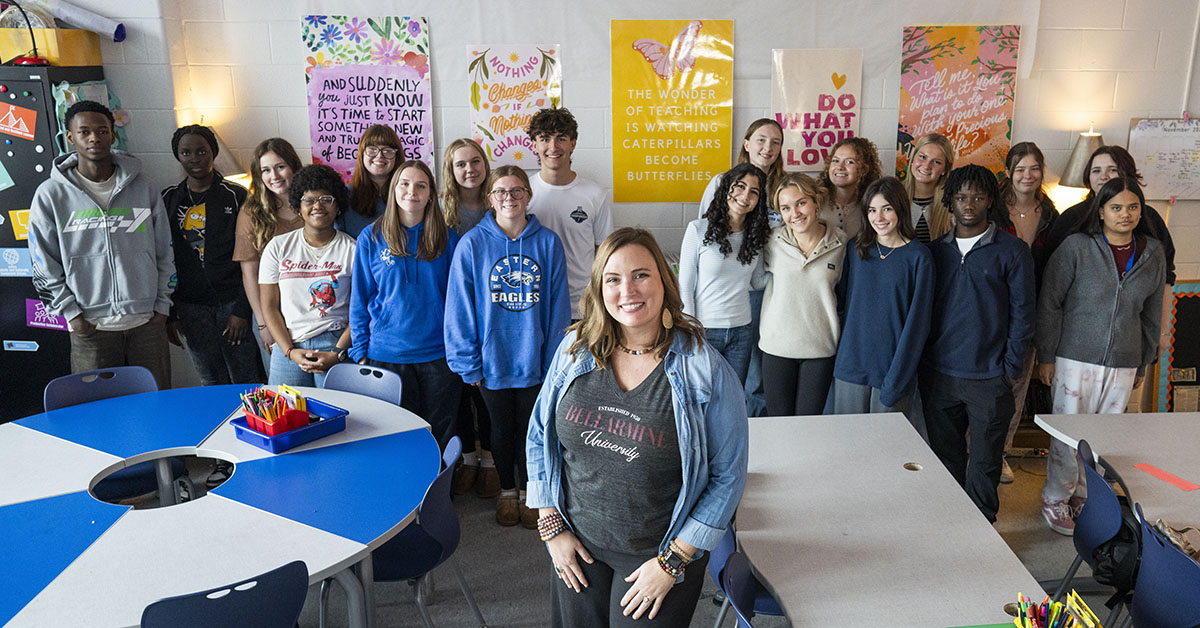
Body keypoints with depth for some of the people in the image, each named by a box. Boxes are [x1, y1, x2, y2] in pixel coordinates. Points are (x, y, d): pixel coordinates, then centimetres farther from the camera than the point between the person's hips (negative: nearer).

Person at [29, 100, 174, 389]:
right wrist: (71, 313, -4)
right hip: (90, 327, -1)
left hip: (148, 322, 1)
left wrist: (162, 304, 5)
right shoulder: (51, 194, 1)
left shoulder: (143, 186, 5)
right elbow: (44, 266, 3)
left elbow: (165, 251, 10)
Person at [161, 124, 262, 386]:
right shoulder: (169, 200, 9)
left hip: (232, 302, -3)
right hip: (191, 307, 3)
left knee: (247, 383, -2)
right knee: (213, 385, 8)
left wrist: (242, 310, -10)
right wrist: (169, 313, 6)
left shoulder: (236, 195, 0)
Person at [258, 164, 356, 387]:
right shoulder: (278, 247, 8)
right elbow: (270, 307, 6)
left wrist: (337, 354, -12)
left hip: (337, 345, -2)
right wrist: (290, 351, -6)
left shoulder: (352, 250, 3)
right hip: (288, 349, 2)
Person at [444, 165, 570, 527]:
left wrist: (555, 359, -4)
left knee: (531, 428, 14)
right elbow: (460, 308, -5)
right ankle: (507, 491, 37)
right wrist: (468, 363, -7)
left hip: (535, 360, 1)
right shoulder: (472, 244, -7)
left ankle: (528, 491, 35)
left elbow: (558, 307, -1)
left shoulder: (548, 243, -3)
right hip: (492, 360, 0)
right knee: (502, 429, 15)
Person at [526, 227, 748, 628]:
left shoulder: (706, 372, -16)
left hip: (659, 554, -3)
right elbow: (540, 438, 4)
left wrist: (674, 561, -11)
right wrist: (551, 527, 0)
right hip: (577, 546, 3)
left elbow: (727, 476, -11)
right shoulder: (575, 351, -5)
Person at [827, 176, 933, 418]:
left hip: (893, 367, -3)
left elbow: (917, 320, -7)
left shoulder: (919, 256, -6)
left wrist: (896, 378, -12)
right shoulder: (855, 248, 6)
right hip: (851, 363, 3)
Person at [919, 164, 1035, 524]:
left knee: (984, 462, 6)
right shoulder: (937, 251, 8)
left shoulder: (1012, 251, -1)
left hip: (988, 378, -3)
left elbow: (1022, 313, -1)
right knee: (945, 455, 13)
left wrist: (1011, 369, -5)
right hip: (938, 374, 3)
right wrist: (922, 364, 6)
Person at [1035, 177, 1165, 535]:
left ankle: (1086, 496, 28)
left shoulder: (1153, 254, 6)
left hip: (1124, 364, 4)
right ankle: (1056, 499, 19)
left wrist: (1144, 363, 17)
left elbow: (1152, 314, 15)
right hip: (1077, 357, -4)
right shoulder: (1077, 247, -7)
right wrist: (1046, 357, -6)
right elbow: (1049, 303, -5)